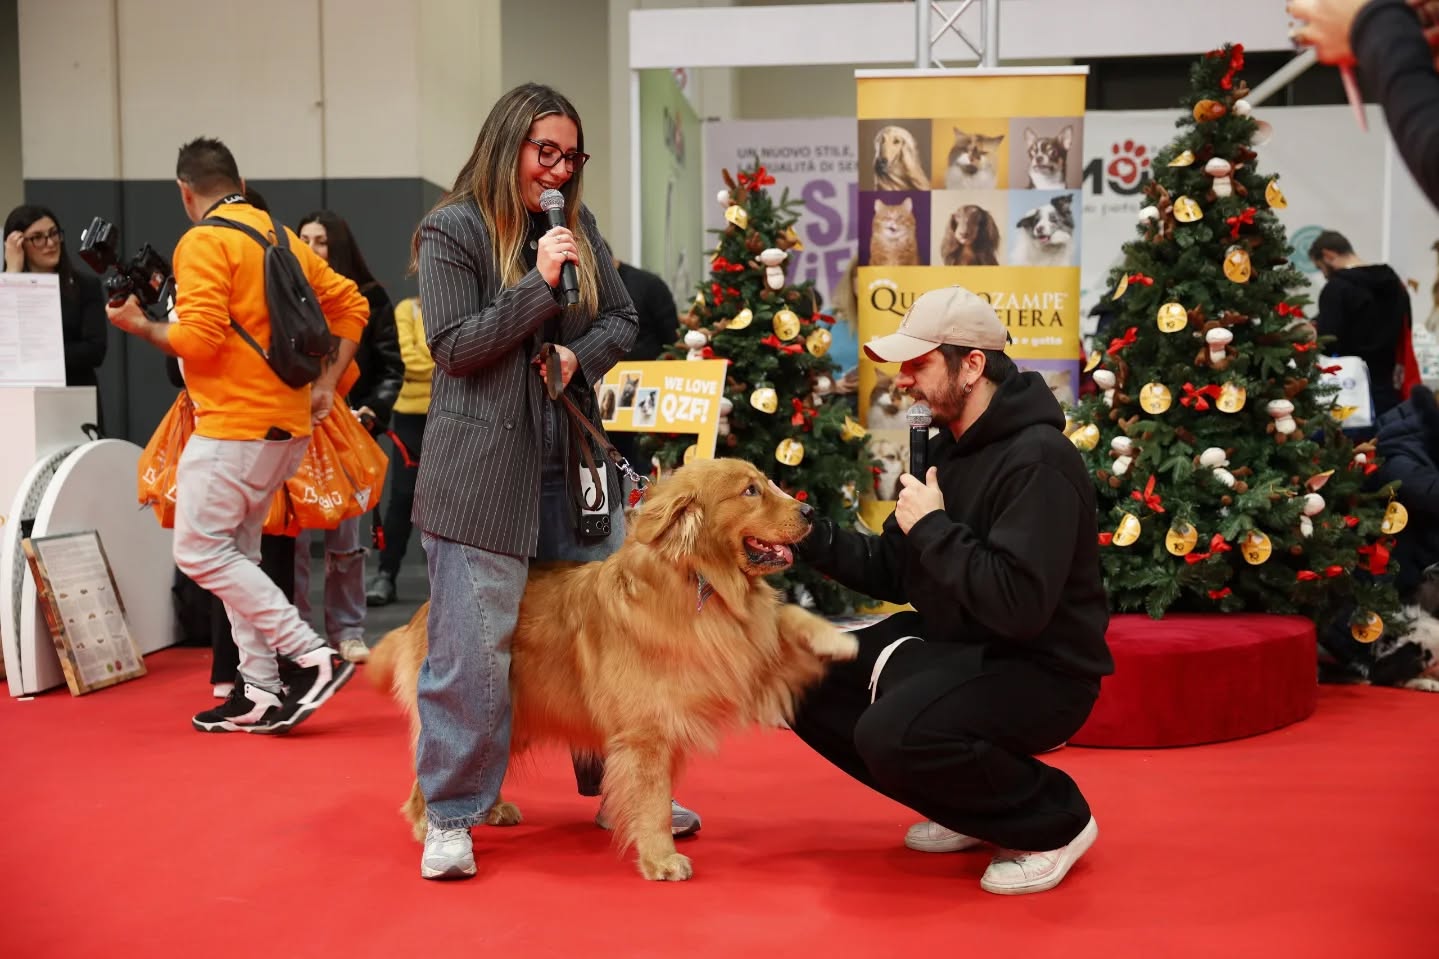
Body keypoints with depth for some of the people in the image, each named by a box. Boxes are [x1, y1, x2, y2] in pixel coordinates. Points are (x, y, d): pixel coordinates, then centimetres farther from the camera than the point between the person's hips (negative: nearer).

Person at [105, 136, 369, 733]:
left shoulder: (204, 243, -9)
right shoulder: (283, 238, 15)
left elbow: (199, 340, -18)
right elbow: (350, 306, 16)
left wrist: (139, 325, -1)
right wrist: (326, 385, 15)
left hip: (233, 425, -9)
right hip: (286, 422, 9)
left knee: (199, 551, -2)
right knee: (236, 550, 15)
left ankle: (314, 657, -7)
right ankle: (259, 695, 14)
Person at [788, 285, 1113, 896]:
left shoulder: (1037, 460, -22)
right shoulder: (945, 447, 8)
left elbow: (1019, 604, -32)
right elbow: (894, 574, 9)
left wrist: (934, 527, -22)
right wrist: (809, 535, -5)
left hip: (1039, 671, -10)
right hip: (950, 644, 10)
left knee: (893, 732, -32)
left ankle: (1054, 822, -5)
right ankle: (971, 807, 13)